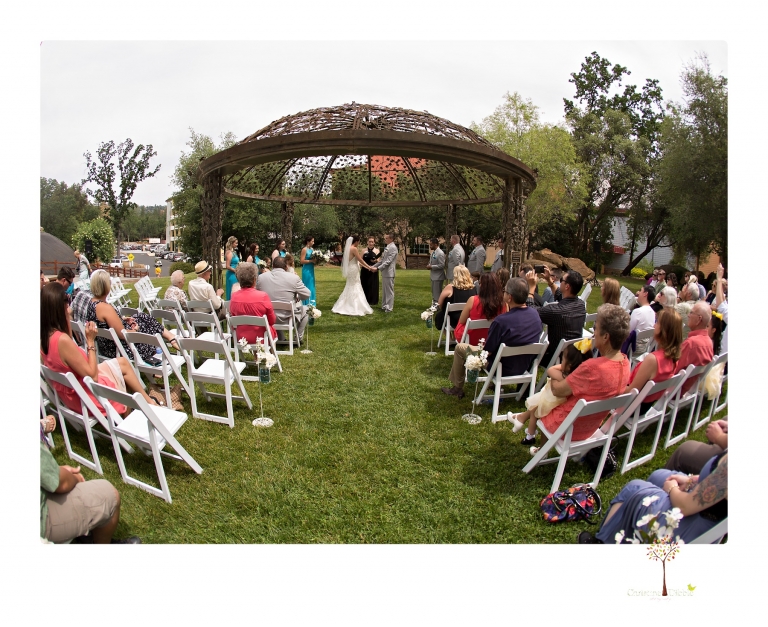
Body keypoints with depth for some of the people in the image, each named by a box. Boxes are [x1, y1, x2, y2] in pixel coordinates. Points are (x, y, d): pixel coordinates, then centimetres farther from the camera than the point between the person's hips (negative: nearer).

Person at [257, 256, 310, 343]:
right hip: (287, 318, -3)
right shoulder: (293, 277, -13)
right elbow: (307, 294, -5)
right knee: (305, 309, 26)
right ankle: (299, 338, 32)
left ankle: (281, 339, 41)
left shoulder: (261, 277, -4)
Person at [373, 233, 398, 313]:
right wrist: (373, 266, 14)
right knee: (384, 290, 14)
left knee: (389, 291, -3)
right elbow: (382, 260, 21)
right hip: (384, 273, 9)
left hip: (389, 273, -9)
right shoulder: (387, 248, 17)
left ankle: (389, 308, 2)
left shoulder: (393, 248, -13)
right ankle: (384, 306, 21)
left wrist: (378, 268, -20)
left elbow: (388, 261, -19)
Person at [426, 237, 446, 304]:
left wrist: (431, 267, -19)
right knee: (434, 293, 18)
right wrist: (429, 264, 2)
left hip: (438, 276, -10)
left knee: (437, 294, -5)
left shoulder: (440, 253, -18)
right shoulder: (433, 252, 10)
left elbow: (442, 265, -22)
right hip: (433, 276, 10)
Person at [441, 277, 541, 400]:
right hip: (525, 367, 7)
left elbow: (487, 351, -20)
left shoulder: (501, 321, -33)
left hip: (503, 369, -7)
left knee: (460, 348, 10)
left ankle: (457, 389, 24)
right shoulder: (535, 314, -12)